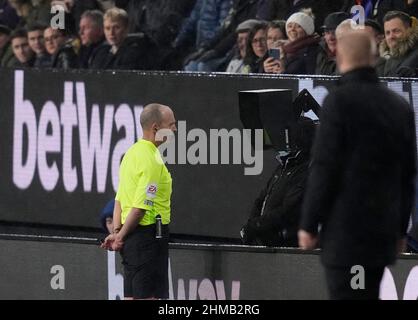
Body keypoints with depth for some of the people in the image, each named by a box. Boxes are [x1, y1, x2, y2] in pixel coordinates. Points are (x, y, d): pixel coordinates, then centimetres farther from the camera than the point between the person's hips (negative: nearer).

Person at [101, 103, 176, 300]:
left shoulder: (133, 152, 13)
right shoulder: (152, 161, -17)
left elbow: (119, 198, 15)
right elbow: (140, 208, -20)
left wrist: (117, 231, 9)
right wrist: (121, 236, -10)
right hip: (148, 235, -10)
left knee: (132, 296, 12)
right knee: (147, 297, -7)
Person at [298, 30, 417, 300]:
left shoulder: (340, 100, -11)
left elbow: (324, 168, -13)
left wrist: (309, 224, -6)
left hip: (346, 229, -6)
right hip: (383, 229, 6)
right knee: (368, 296, 15)